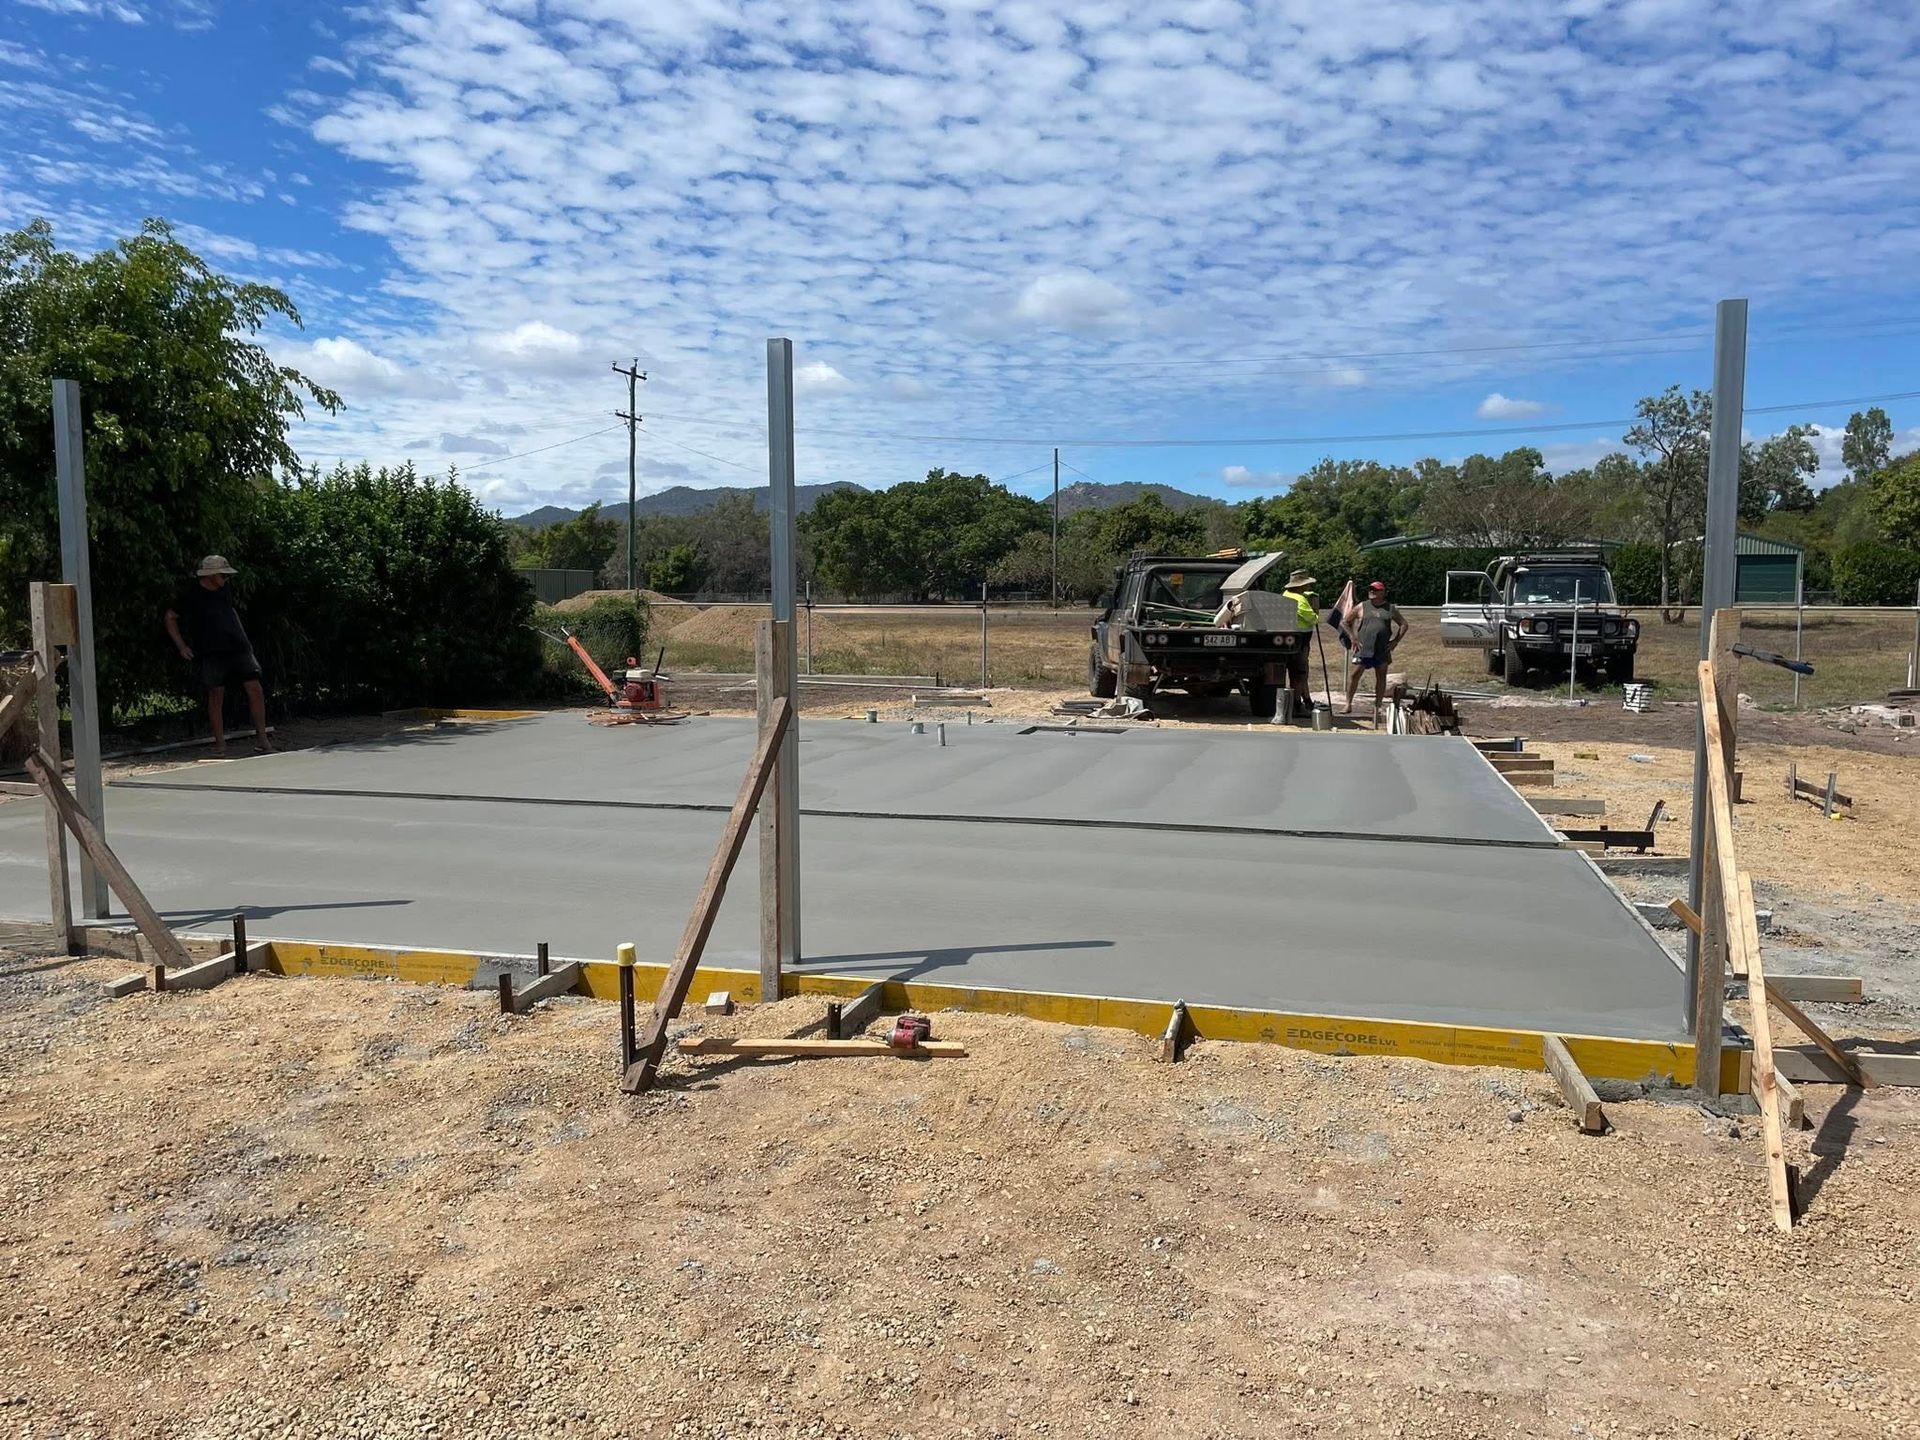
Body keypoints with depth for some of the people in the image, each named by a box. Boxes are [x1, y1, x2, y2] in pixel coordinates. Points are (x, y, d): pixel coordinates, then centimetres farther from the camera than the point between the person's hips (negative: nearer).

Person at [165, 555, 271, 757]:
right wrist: (181, 646, 2)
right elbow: (171, 617, 8)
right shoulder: (191, 595, -1)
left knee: (255, 688, -7)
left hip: (238, 647, 4)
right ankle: (220, 742, 8)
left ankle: (261, 736, -1)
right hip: (211, 651, -4)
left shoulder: (226, 589, 12)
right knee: (216, 694, -1)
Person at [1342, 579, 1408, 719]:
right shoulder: (1361, 607, 5)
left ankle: (1377, 707, 14)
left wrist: (1396, 641, 3)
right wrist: (1352, 638, 0)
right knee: (1354, 674, -8)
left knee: (1381, 677, 6)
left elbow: (1403, 624, 14)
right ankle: (1348, 704, -1)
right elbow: (1346, 622, 11)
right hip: (1363, 648, -1)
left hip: (1382, 650, 1)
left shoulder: (1391, 608, 8)